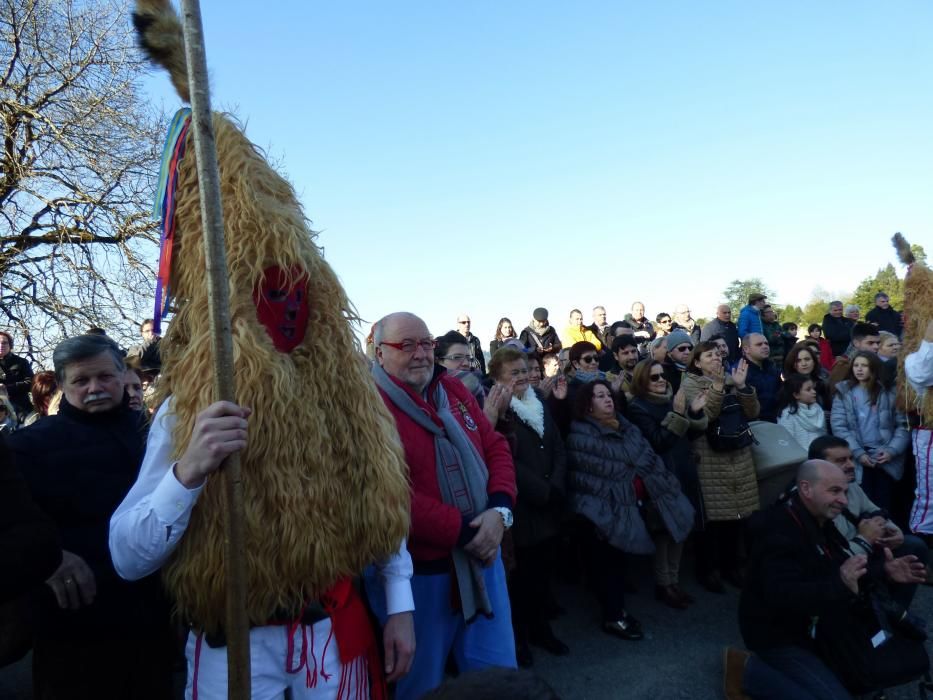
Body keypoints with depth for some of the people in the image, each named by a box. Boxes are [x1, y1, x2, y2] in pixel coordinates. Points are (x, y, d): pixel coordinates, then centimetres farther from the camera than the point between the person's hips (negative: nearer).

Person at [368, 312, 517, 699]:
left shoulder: (453, 390, 6)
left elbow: (495, 446, 7)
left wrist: (500, 510, -11)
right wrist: (463, 533, -18)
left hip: (482, 557, 6)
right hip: (416, 572, -6)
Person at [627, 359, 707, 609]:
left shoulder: (671, 399, 9)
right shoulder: (638, 407, -11)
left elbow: (689, 435, 12)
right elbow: (658, 442, -20)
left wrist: (694, 412, -4)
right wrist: (677, 414, -23)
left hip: (683, 473, 7)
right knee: (664, 531, 2)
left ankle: (674, 581, 26)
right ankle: (662, 585, 15)